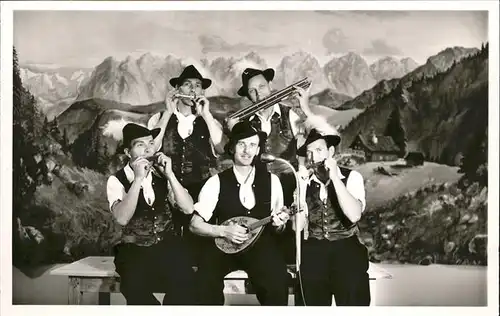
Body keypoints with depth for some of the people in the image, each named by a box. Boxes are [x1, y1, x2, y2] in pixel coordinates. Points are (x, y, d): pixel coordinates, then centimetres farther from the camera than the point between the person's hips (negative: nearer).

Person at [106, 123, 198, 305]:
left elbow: (188, 209, -6)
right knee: (138, 291, -31)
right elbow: (122, 218, -20)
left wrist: (170, 175, -16)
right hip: (135, 250, -2)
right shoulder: (117, 180, -2)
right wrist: (138, 179, -24)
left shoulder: (162, 174, 7)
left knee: (184, 285, -27)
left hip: (169, 246, 2)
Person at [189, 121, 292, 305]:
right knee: (205, 279, -31)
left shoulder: (271, 181, 5)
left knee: (278, 281, -29)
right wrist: (224, 231, -15)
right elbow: (195, 225, 0)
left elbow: (276, 228, 12)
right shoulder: (217, 182, 0)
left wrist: (278, 224, -11)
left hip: (261, 245, 1)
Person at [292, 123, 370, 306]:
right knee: (311, 303, -13)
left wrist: (334, 177, -16)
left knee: (353, 300, -17)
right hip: (313, 250, 2)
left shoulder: (351, 177, 3)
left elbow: (354, 215, -15)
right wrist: (301, 186, -8)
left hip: (346, 248, -1)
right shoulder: (304, 181, 9)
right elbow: (298, 226, 0)